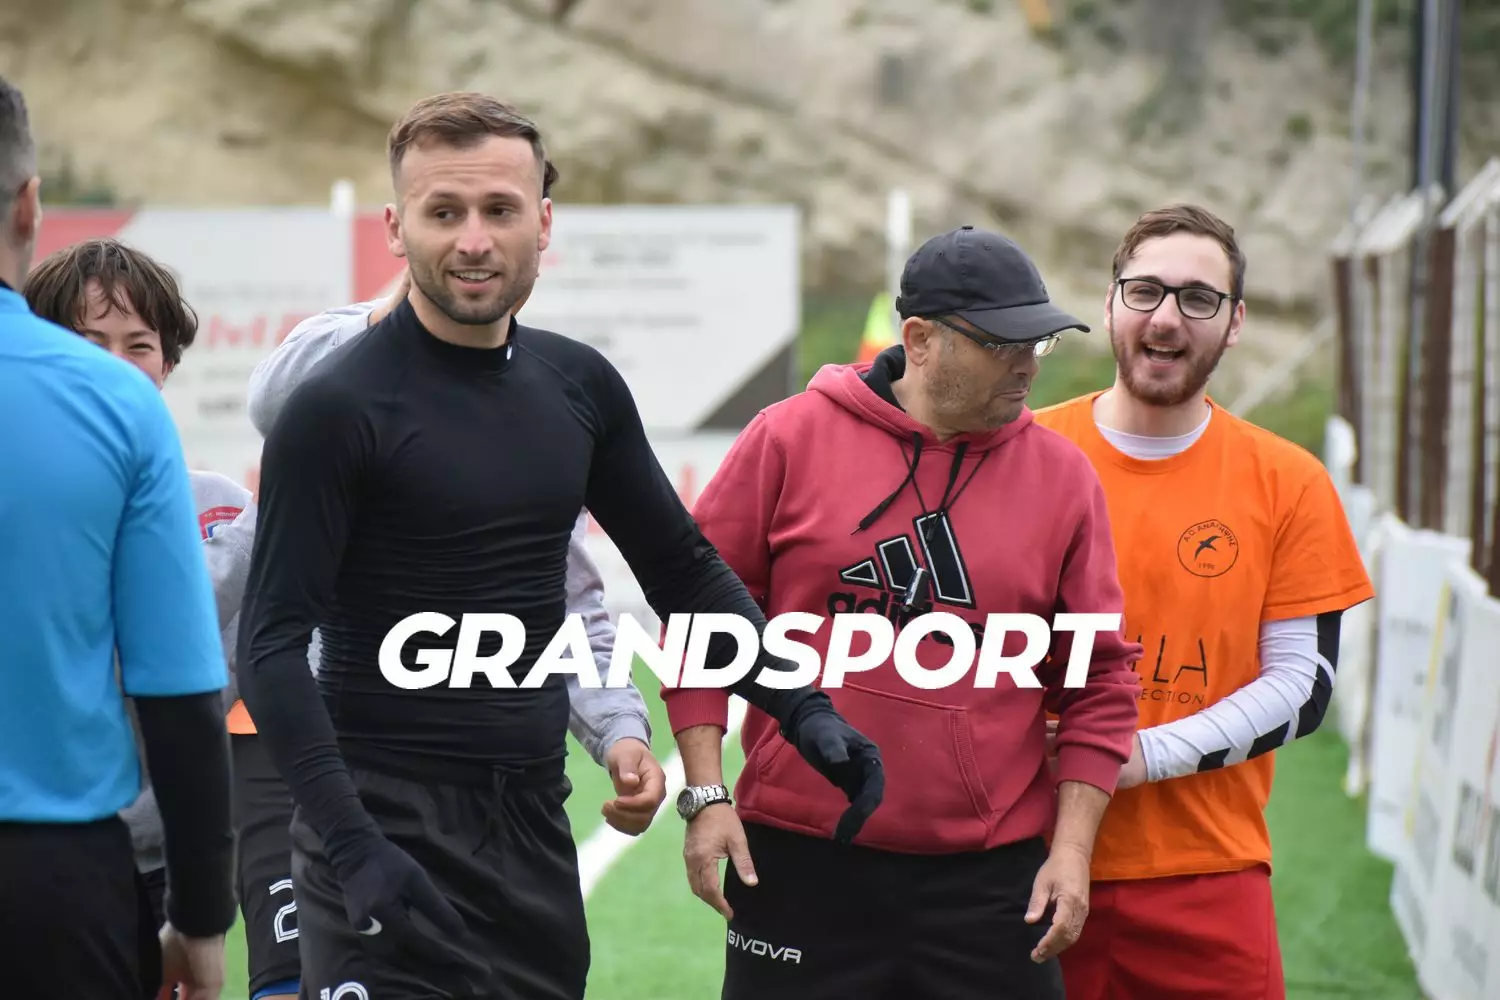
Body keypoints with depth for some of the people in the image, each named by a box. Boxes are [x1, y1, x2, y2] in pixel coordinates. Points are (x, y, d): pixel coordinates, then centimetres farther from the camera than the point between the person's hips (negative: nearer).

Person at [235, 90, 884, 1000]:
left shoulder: (579, 385, 6)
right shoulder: (340, 409, -11)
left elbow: (685, 571, 16)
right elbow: (273, 645, -14)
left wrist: (803, 711, 4)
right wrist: (349, 845, -24)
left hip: (534, 824, 6)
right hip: (391, 826, -6)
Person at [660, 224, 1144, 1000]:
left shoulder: (1063, 476, 3)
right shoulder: (790, 437, -1)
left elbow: (1101, 679, 6)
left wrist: (1072, 848, 0)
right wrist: (706, 795, -2)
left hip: (992, 878, 1)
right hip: (800, 861, -1)